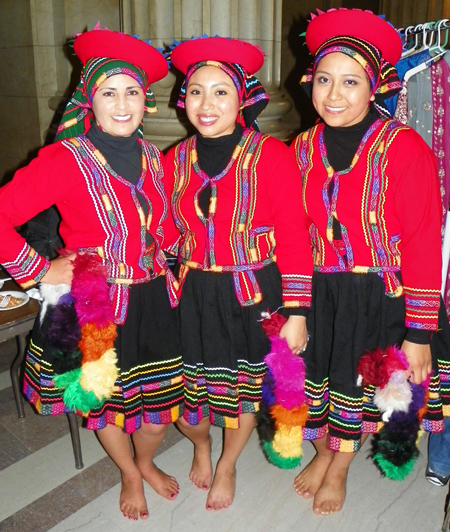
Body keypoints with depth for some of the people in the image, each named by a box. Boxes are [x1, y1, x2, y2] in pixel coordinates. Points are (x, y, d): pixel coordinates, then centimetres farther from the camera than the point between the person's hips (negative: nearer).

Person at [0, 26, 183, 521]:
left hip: (151, 300, 4)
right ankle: (130, 474, 46)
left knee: (160, 402, 14)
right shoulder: (65, 159, -14)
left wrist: (157, 255, 5)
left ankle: (146, 462, 48)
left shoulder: (151, 157, 3)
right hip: (94, 306, -4)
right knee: (103, 401, 16)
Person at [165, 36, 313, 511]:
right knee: (189, 390, 10)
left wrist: (296, 313, -12)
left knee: (244, 389, 14)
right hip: (193, 299, 3)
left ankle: (226, 467, 45)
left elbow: (294, 240, -11)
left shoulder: (272, 157, -11)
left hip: (253, 298, -2)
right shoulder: (175, 161, 2)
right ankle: (201, 446, 47)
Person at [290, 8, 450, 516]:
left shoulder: (403, 147, -14)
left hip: (380, 296, -3)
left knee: (355, 381, 12)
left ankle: (339, 469, 41)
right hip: (319, 292, 4)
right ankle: (322, 451, 46)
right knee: (314, 373, 15)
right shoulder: (303, 149, 0)